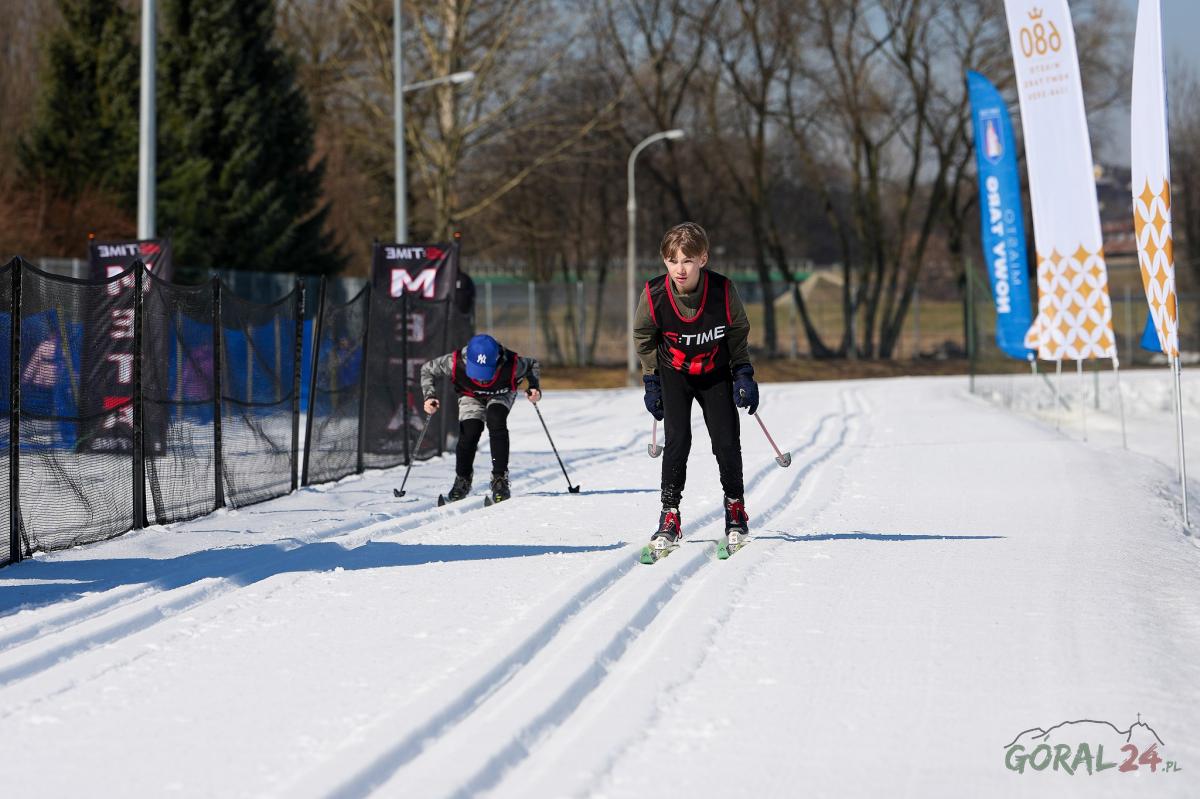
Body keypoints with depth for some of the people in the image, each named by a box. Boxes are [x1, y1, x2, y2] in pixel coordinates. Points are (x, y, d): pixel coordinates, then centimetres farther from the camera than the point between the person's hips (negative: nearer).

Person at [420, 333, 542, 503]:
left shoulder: (511, 365, -39)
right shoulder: (455, 363, -39)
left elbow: (533, 365, -14)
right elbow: (427, 370, -18)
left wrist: (535, 387, -31)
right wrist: (429, 396, -31)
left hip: (500, 394, -1)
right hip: (471, 397, 1)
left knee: (496, 422, -30)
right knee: (469, 432, -20)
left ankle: (500, 478, -23)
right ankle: (462, 480, 7)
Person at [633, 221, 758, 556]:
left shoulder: (723, 290, -24)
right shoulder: (654, 295, -24)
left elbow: (738, 333, -4)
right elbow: (644, 338, -3)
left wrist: (744, 375, -6)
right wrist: (651, 382, -1)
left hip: (716, 373, 0)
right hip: (674, 374, 0)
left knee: (727, 442, -3)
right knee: (677, 441, -14)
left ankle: (735, 507, 20)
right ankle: (670, 516, -4)